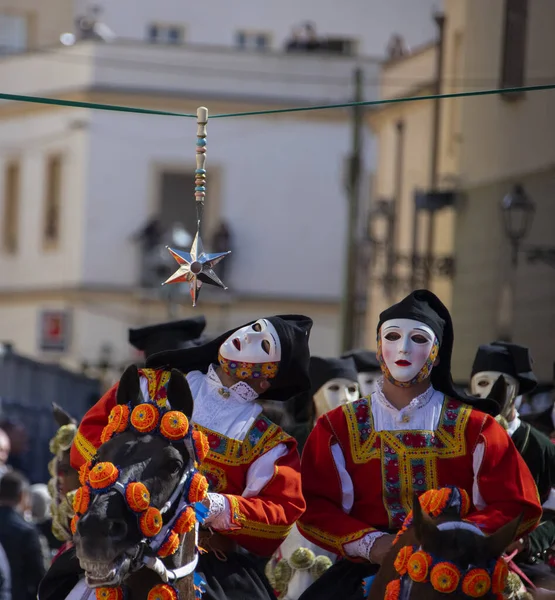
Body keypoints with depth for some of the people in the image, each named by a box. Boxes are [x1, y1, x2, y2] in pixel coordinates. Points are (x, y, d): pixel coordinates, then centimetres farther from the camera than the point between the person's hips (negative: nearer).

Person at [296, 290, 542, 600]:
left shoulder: (473, 426, 9)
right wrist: (373, 543, -14)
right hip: (368, 569, 0)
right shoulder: (339, 427, 11)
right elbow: (315, 506, 3)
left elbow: (516, 505, 4)